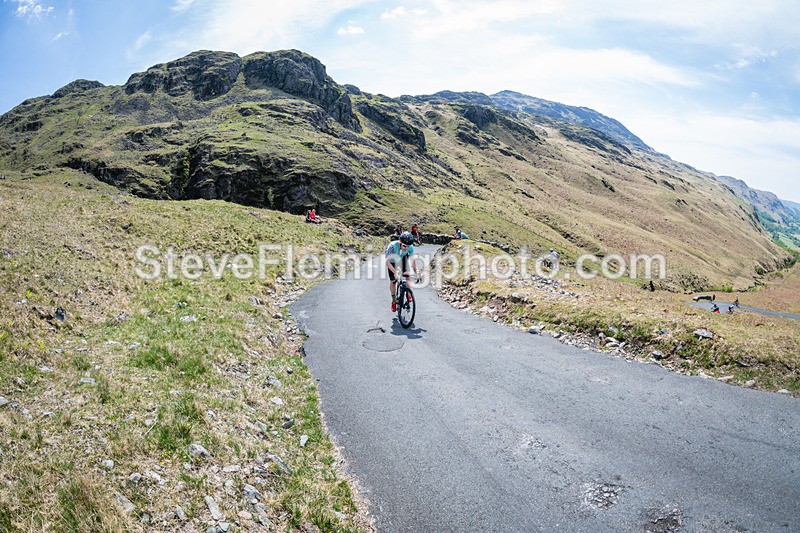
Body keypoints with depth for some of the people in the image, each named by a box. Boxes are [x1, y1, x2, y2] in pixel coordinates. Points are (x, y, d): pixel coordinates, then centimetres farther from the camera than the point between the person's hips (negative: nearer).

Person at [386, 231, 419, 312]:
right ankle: (394, 301, 14)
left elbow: (413, 260, -17)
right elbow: (387, 262, -41)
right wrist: (395, 272, -51)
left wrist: (417, 271, -29)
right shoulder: (392, 246, -41)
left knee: (407, 275, -20)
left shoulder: (410, 247, -31)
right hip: (392, 261, -2)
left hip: (402, 259, 2)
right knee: (393, 281, -4)